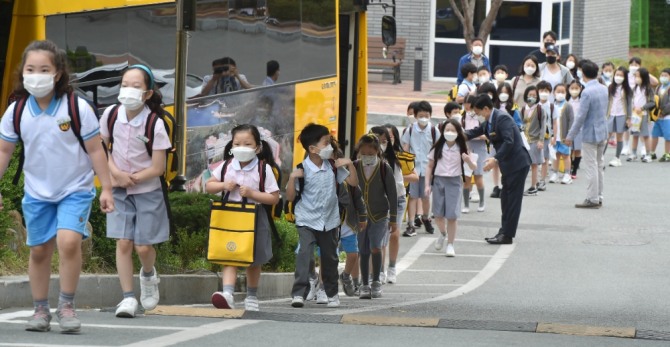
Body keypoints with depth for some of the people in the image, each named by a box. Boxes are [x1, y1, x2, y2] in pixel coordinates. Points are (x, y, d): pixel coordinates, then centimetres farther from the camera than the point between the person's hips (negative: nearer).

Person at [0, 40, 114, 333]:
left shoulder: (77, 108, -14)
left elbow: (95, 150, -7)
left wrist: (106, 188, -7)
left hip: (75, 190, -3)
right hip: (37, 193, 4)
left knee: (69, 241, -22)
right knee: (39, 251, 8)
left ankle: (66, 306, -8)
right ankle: (40, 310, 22)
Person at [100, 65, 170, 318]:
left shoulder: (155, 125, -18)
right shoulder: (111, 114, -9)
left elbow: (157, 168, -16)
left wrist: (129, 179, -15)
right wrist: (116, 173, -9)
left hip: (147, 192, -2)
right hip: (119, 191, 2)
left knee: (143, 246, -1)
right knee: (123, 243, -6)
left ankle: (148, 275, 33)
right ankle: (128, 297, -2)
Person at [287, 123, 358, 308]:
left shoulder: (333, 167, 0)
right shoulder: (302, 170, -12)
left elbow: (353, 182, 6)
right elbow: (290, 197, -11)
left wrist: (350, 164, -7)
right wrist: (292, 178, -25)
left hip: (329, 221, 4)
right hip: (307, 221, -4)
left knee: (330, 257, 15)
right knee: (304, 254, -19)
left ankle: (332, 293, 31)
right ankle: (299, 293, -23)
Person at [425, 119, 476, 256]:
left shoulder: (461, 149, 0)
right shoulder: (437, 148, 1)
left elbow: (474, 168, 0)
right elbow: (430, 167, 7)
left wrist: (468, 160, -22)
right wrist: (427, 184, -1)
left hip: (454, 182, -1)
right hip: (438, 180, 1)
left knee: (452, 215, -6)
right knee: (438, 214, 1)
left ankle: (450, 244, 5)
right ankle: (442, 233, 32)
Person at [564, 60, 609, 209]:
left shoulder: (587, 92, -19)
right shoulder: (604, 89, 5)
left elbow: (581, 116, -19)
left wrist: (570, 136, -12)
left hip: (590, 134, -8)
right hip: (603, 133, 8)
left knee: (591, 167, -2)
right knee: (599, 166, 15)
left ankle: (592, 199, 0)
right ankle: (599, 197, 21)